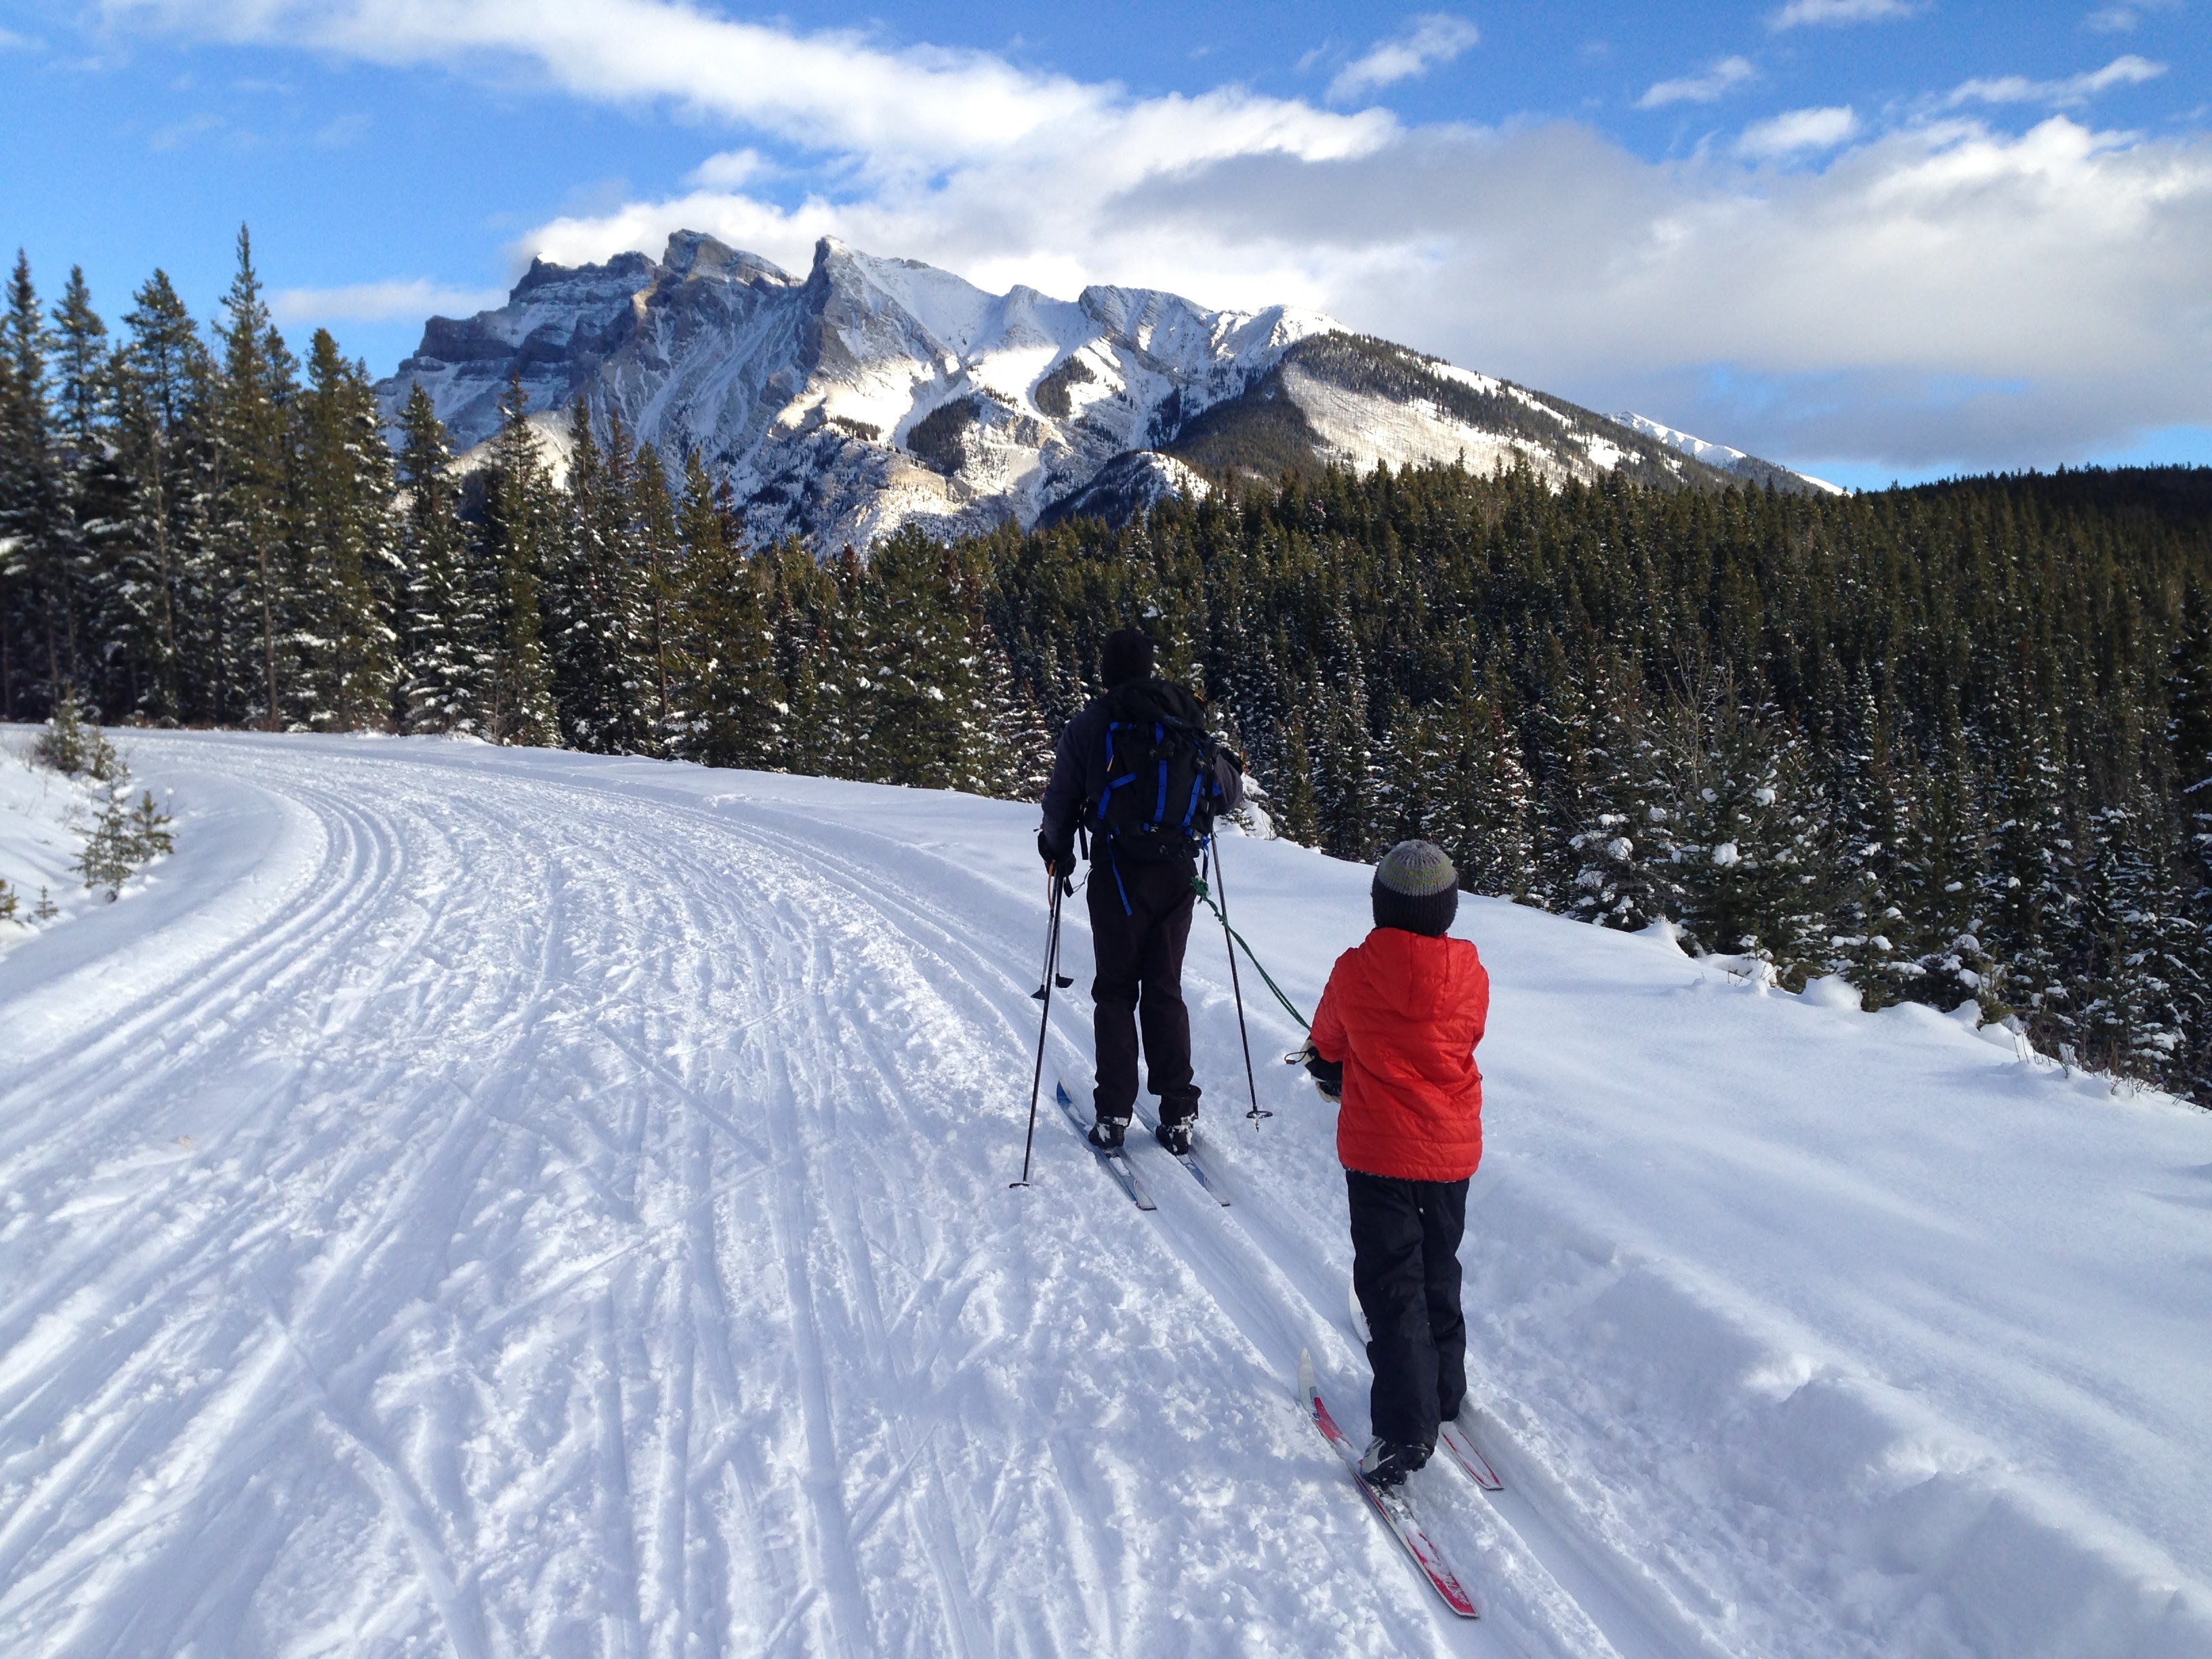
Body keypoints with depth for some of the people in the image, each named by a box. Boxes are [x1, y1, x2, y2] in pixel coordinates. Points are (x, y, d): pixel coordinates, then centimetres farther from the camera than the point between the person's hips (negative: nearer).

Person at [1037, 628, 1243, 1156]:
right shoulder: (1185, 718, 3)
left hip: (1118, 872, -2)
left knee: (1116, 991, 9)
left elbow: (1061, 799, 0)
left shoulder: (1092, 722, -4)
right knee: (1165, 989, 11)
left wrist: (1057, 853, 19)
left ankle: (1113, 1113, 7)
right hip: (1178, 871, 2)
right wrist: (1230, 772, 34)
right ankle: (1178, 1114, 10)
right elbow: (1230, 789, 10)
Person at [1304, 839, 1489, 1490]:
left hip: (1378, 1152, -3)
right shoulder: (1471, 974, -7)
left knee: (1391, 1285, 0)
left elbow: (1325, 1046, 4)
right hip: (1453, 1150, 3)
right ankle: (1445, 1390, 37)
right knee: (1439, 1272, 22)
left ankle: (1405, 1428, -6)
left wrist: (1336, 1074, 28)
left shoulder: (1354, 972, -13)